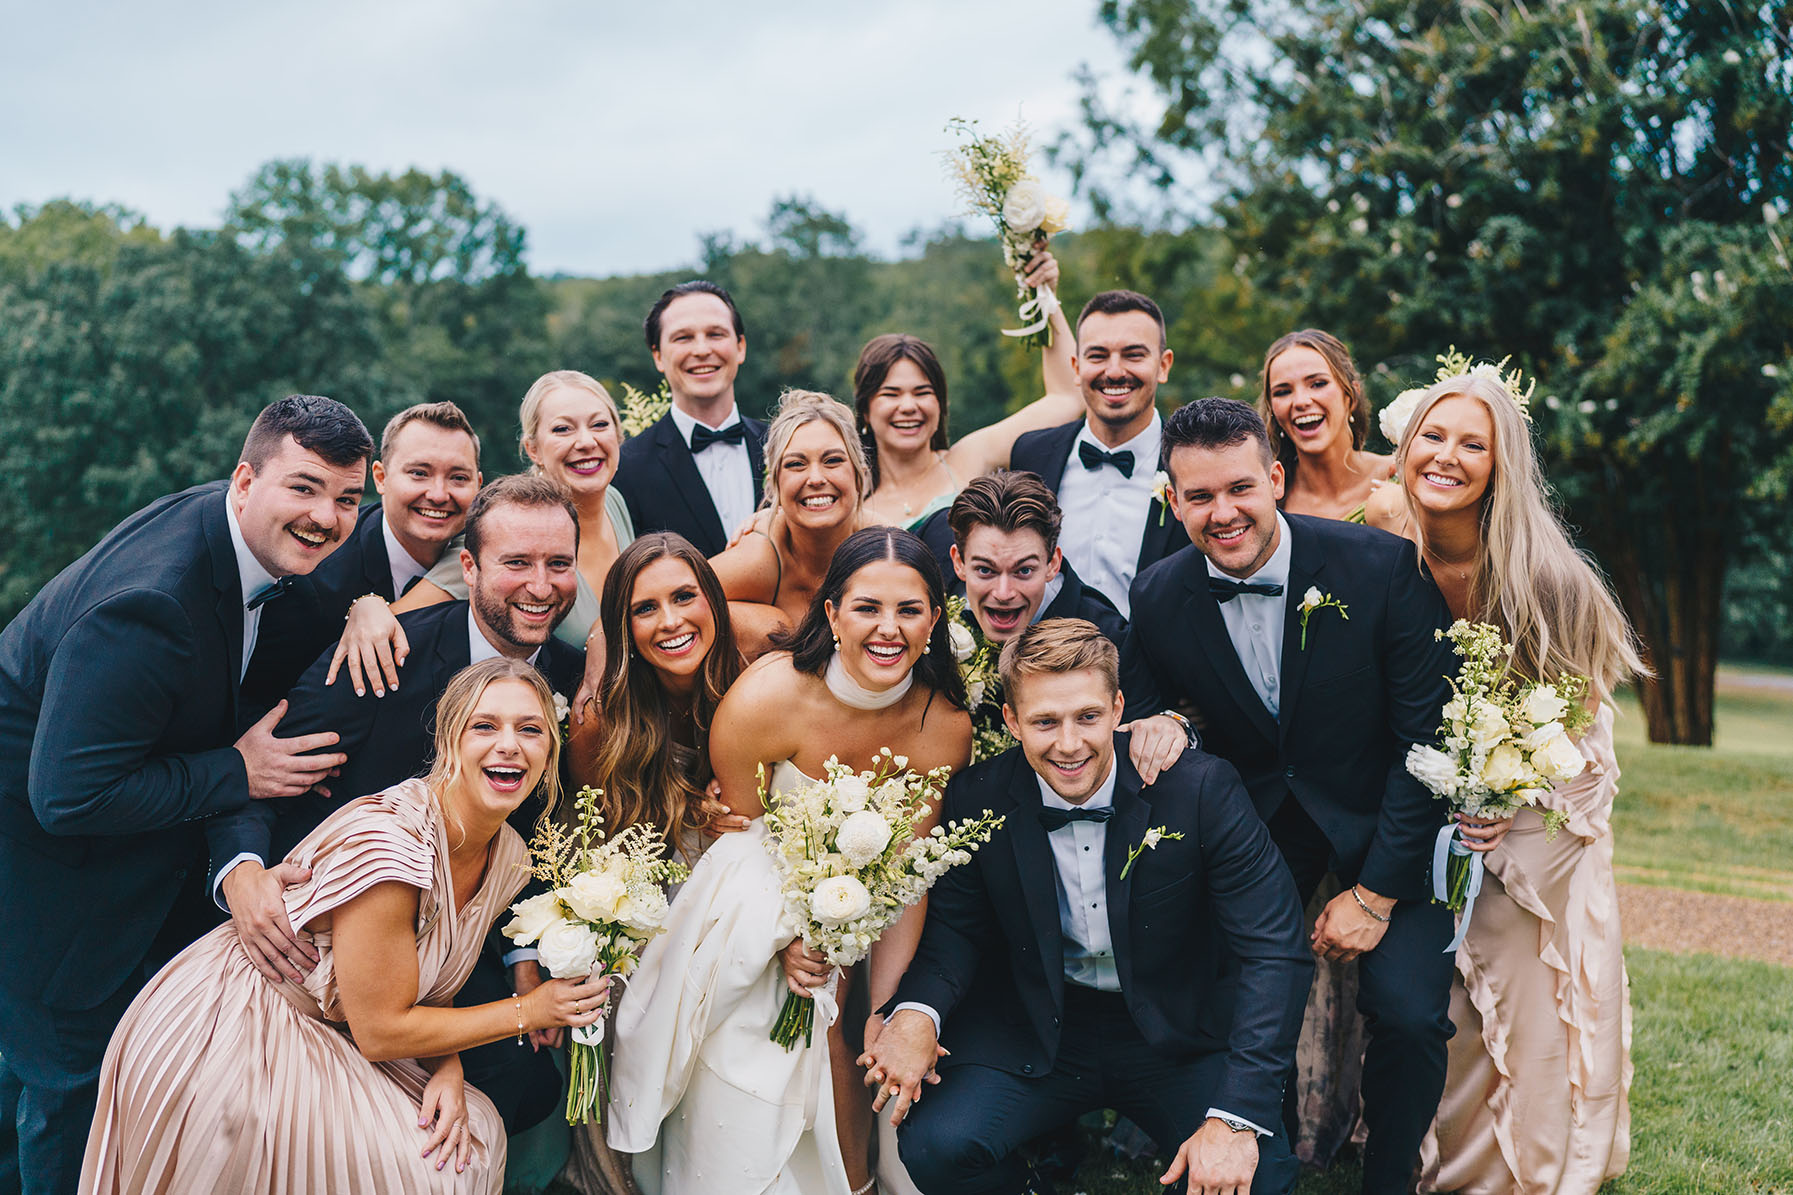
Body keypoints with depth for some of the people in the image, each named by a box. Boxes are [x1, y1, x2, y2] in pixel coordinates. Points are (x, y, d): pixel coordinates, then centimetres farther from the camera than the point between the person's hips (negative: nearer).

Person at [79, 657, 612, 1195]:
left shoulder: (509, 859, -4)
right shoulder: (387, 839, -30)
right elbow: (381, 1031, -23)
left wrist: (447, 1068, -12)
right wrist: (527, 1012, -18)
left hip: (320, 1034, 8)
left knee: (474, 1132, -2)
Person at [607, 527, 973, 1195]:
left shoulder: (945, 727, -15)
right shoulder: (763, 700, -23)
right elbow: (739, 839, -9)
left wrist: (881, 1012, -16)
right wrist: (790, 935, -24)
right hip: (755, 912, -2)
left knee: (837, 1017, -21)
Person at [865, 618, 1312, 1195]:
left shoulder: (1201, 789, -18)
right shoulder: (978, 798, -10)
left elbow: (1275, 951, -18)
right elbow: (957, 924, 2)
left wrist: (1236, 1120, -28)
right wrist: (917, 1011, -22)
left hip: (1176, 1033, -1)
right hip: (1034, 1032, 2)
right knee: (935, 1148, -23)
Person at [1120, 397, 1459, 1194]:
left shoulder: (1384, 568, -19)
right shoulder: (1158, 599, -10)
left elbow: (1429, 739, -14)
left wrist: (1375, 893, -15)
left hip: (1385, 823, -2)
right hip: (1255, 819, 3)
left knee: (1408, 1011, -17)